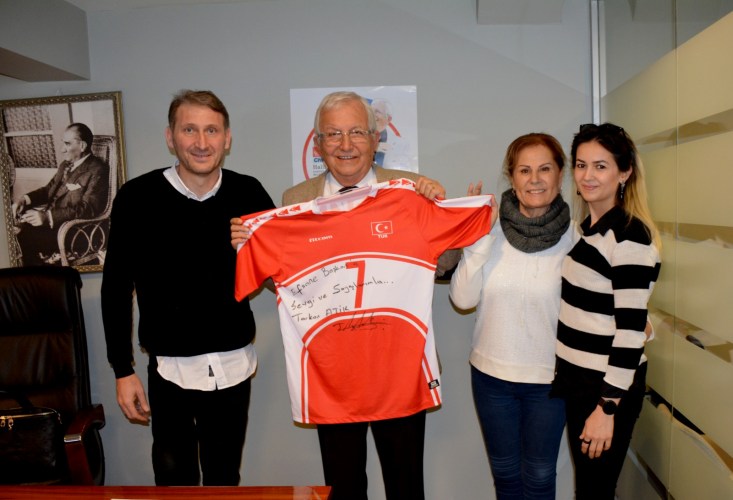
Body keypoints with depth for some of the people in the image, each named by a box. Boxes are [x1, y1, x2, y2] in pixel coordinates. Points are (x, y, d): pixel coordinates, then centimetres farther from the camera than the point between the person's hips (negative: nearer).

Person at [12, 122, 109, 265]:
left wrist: (48, 217, -31)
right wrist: (25, 199, 1)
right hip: (50, 219, 9)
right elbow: (49, 189, 22)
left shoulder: (97, 171, -13)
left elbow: (88, 209, -23)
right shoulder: (66, 165, 15)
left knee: (22, 239, -24)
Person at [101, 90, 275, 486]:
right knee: (175, 480, 9)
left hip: (233, 365, 2)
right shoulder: (138, 198, -8)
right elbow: (116, 287, -1)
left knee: (225, 479, 17)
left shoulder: (248, 194, -3)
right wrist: (123, 371, -1)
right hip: (171, 367, -2)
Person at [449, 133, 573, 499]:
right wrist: (479, 239, -21)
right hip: (492, 373, 2)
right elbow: (463, 299, -14)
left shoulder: (572, 236, -11)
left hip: (550, 377, -1)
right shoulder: (491, 227, -10)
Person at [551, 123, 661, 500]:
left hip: (608, 384, -8)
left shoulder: (630, 235, -17)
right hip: (574, 376, 8)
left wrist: (607, 407, -19)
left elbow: (630, 329, -20)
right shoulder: (586, 227, 7)